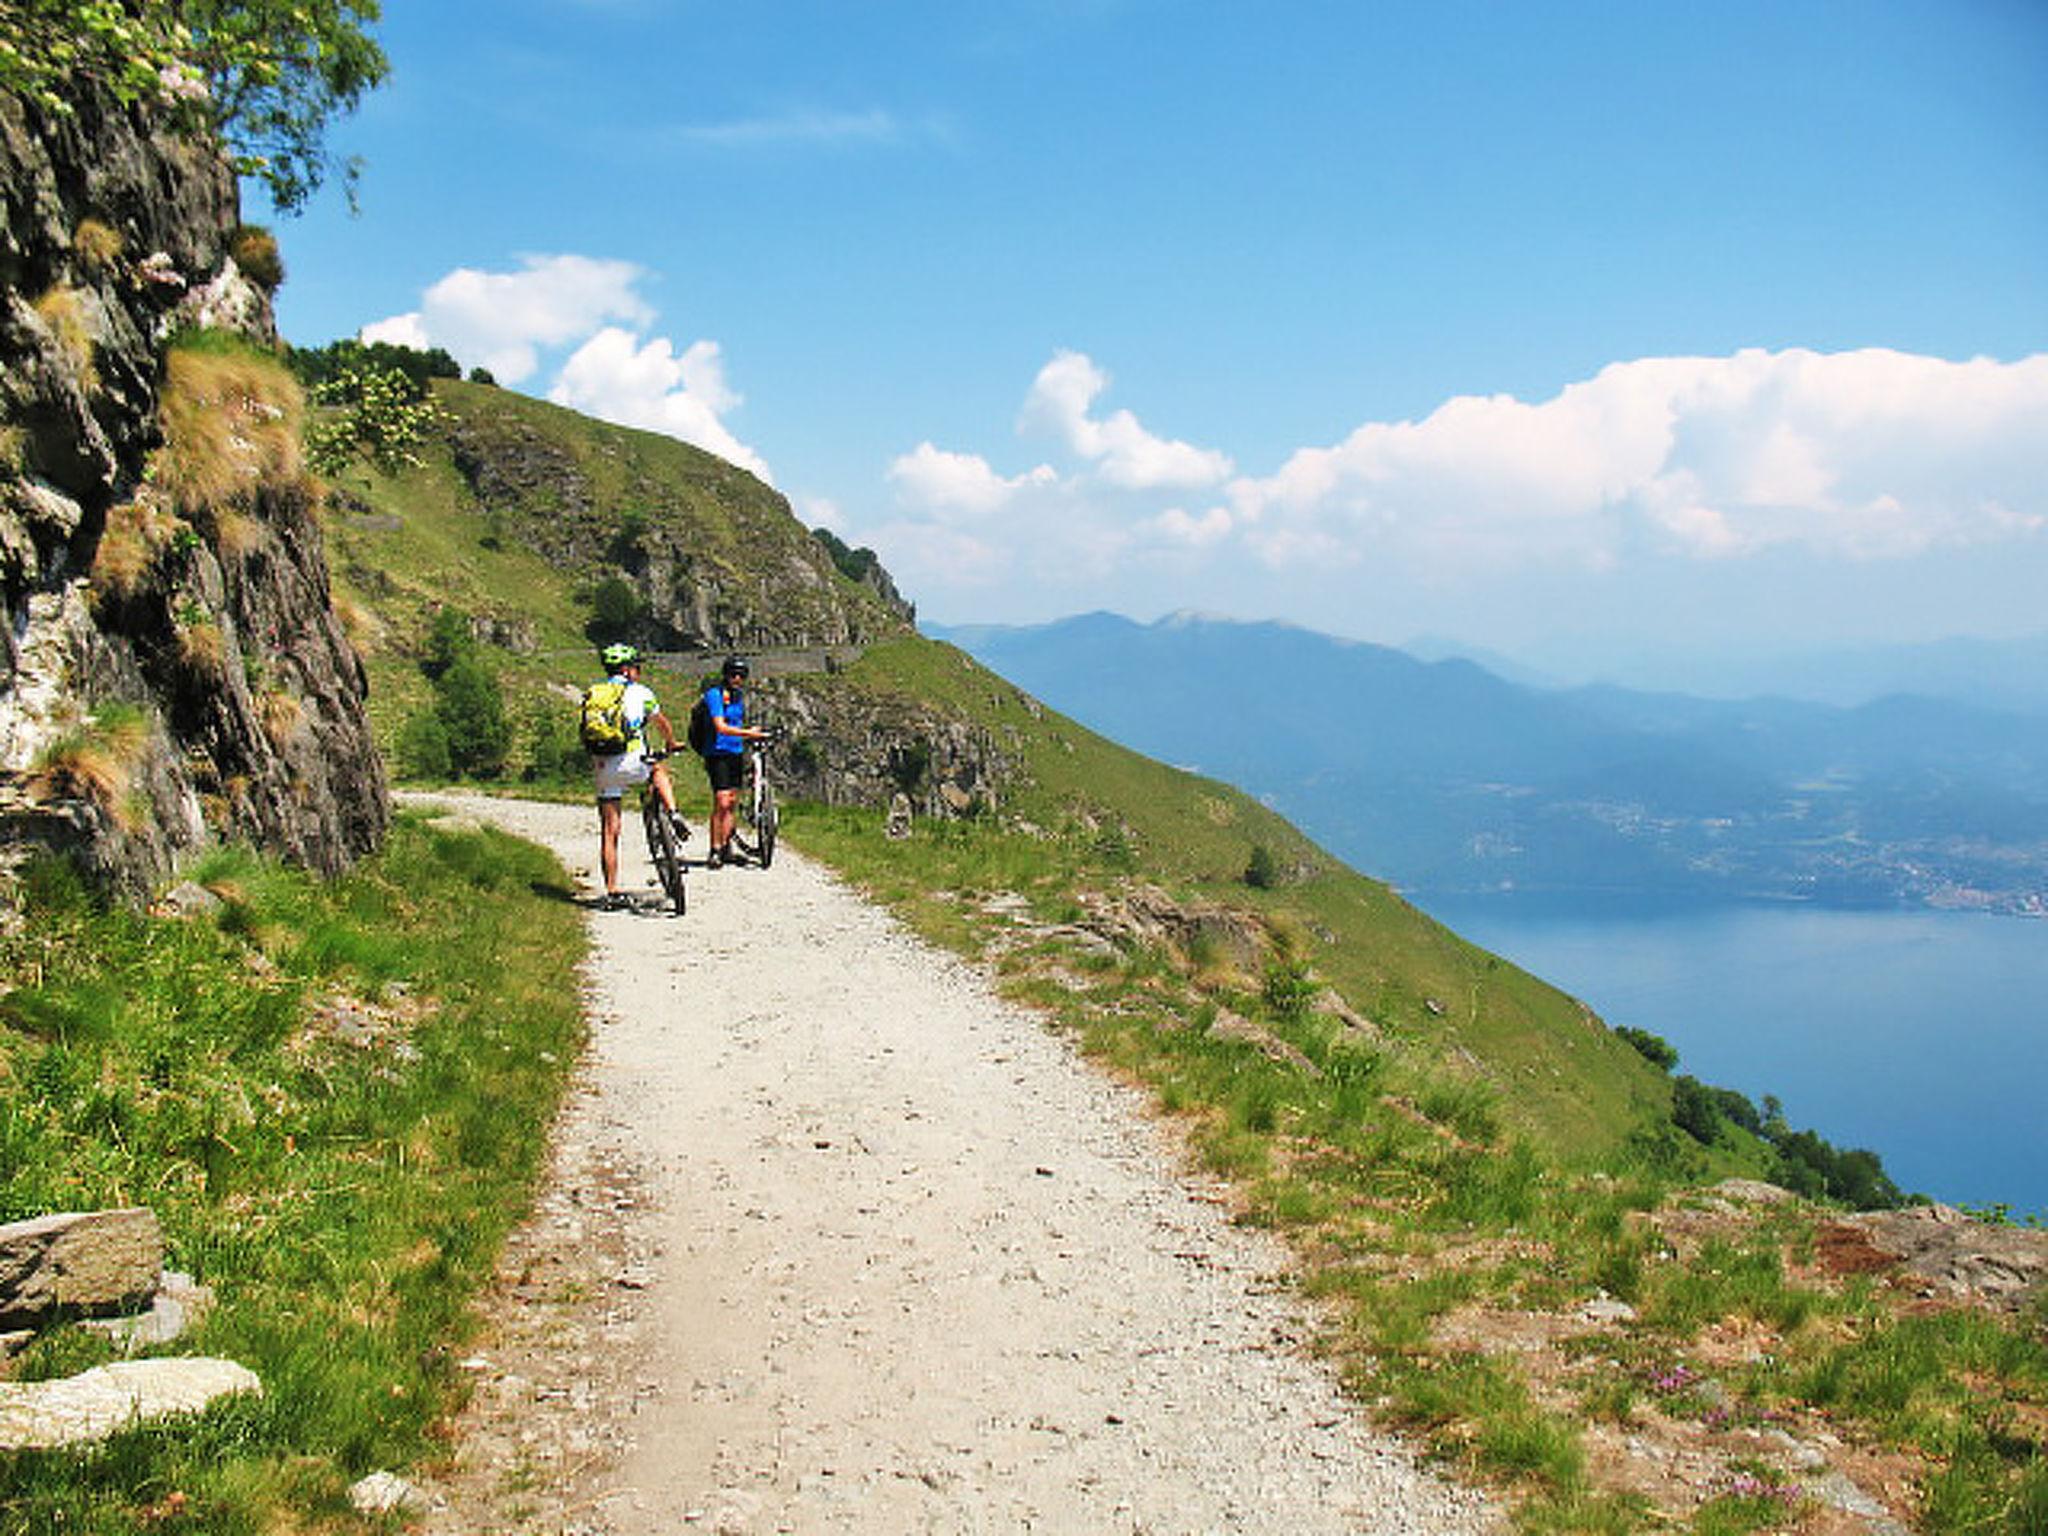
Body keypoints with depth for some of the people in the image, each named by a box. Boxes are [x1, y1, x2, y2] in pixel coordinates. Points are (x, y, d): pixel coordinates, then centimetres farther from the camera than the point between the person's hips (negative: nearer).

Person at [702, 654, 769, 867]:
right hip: (718, 754, -8)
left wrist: (753, 738, 11)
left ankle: (726, 848, 14)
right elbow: (721, 727, -21)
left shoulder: (738, 696, 14)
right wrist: (748, 733, -26)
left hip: (736, 754, 8)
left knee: (732, 802, 8)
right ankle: (715, 851, -7)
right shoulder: (715, 694, -11)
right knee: (722, 803, -12)